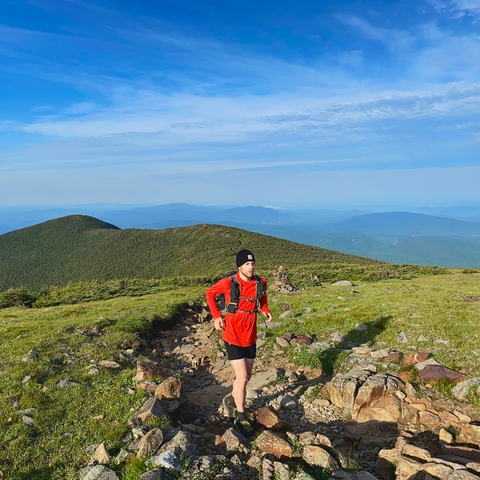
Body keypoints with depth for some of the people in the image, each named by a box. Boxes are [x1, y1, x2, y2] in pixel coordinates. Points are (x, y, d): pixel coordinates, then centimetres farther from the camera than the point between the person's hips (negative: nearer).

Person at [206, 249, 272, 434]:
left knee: (246, 376, 17)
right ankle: (240, 417, 16)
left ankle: (231, 400, 46)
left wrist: (266, 311, 1)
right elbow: (210, 293, 0)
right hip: (233, 337, -5)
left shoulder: (260, 283, -5)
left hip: (250, 337, 5)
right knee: (242, 378, -6)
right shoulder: (228, 283, -18)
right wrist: (216, 316, -9)